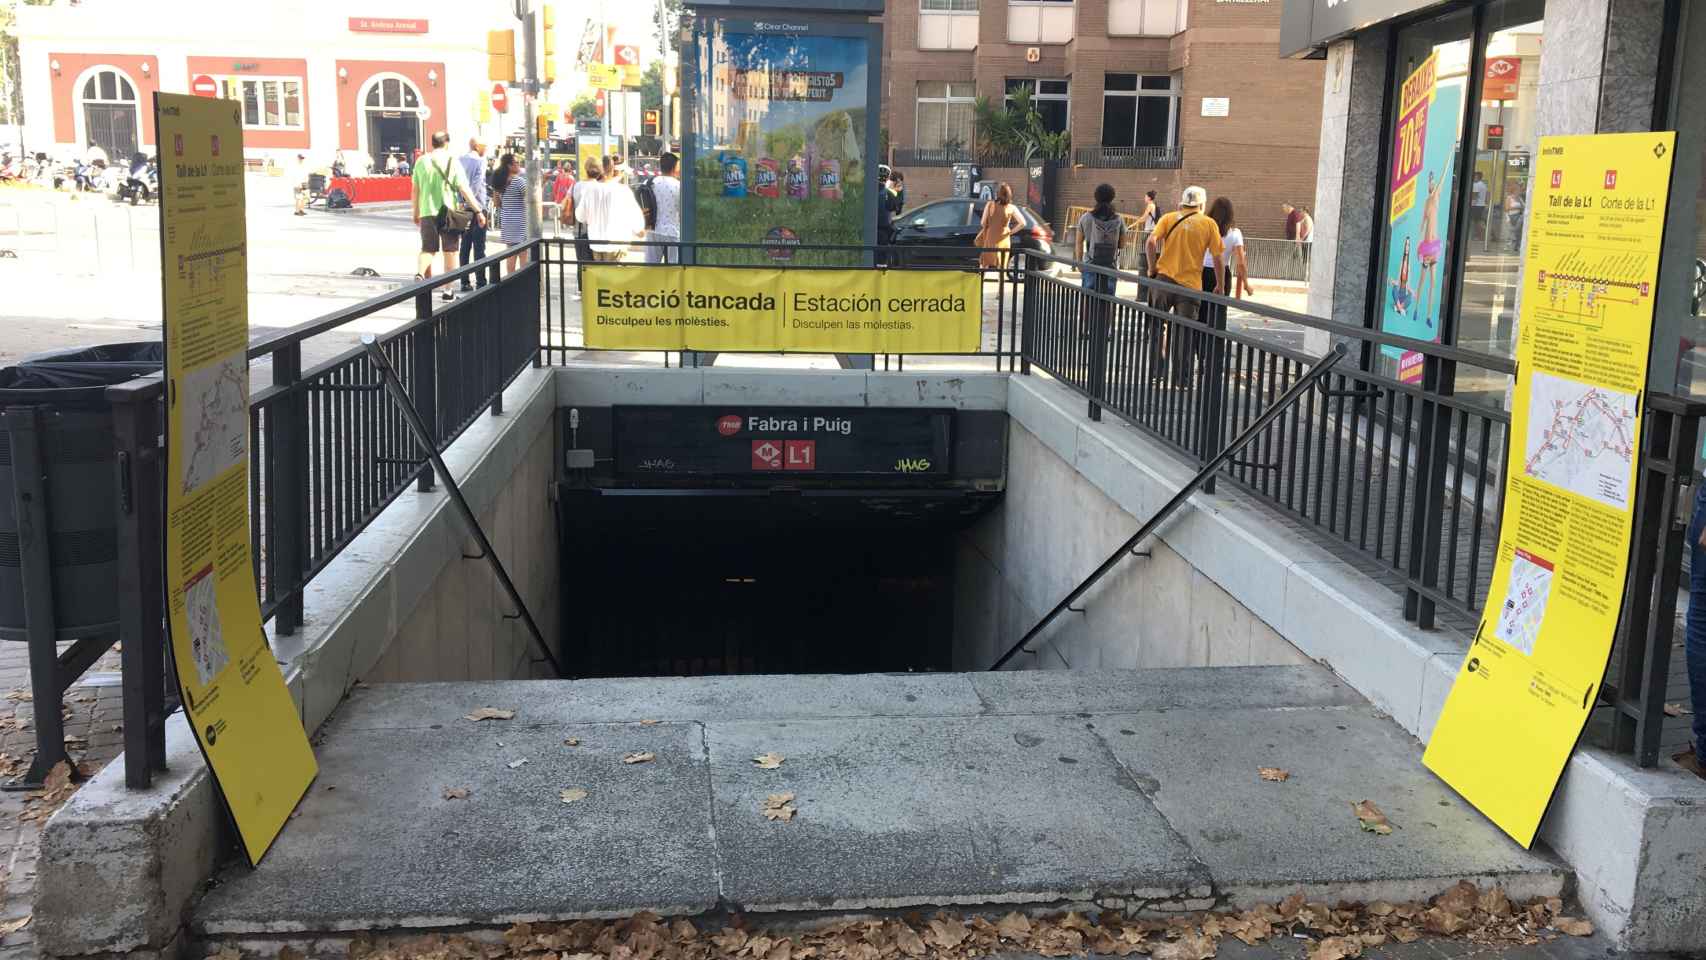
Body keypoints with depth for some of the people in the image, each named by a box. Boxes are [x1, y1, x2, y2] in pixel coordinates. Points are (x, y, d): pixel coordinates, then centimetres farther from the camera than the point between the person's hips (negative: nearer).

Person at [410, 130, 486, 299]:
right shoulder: (452, 162, -5)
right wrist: (478, 211, -5)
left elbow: (415, 190, 9)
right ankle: (448, 290, 11)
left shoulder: (421, 161, 4)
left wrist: (416, 213, 20)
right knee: (450, 252, 8)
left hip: (427, 212, 2)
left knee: (427, 249, 12)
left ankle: (420, 273, -16)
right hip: (448, 212, -2)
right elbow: (464, 189, -9)